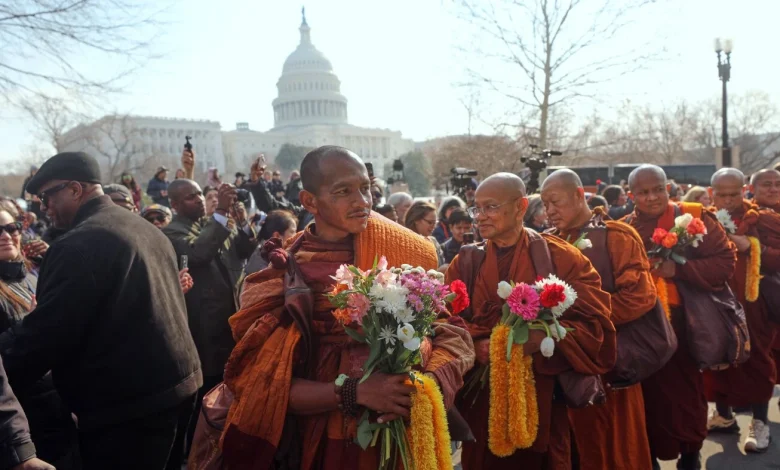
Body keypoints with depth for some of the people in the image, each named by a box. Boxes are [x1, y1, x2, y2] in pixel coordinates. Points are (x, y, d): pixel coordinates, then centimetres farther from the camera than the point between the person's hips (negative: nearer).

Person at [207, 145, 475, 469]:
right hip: (317, 439, -1)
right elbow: (267, 386, -14)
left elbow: (451, 333, -8)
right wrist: (355, 392, -27)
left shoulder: (403, 251, -9)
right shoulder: (281, 276, -12)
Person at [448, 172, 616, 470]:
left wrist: (542, 338, -23)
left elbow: (595, 323, -9)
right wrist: (475, 345, -20)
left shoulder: (559, 257, -4)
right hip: (482, 395, 2)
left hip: (543, 395, -2)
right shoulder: (465, 263, 4)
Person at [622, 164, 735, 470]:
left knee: (684, 394, 6)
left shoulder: (693, 217, -4)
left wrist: (678, 270, -19)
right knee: (649, 395, 11)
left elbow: (725, 261, -8)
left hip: (683, 325, -2)